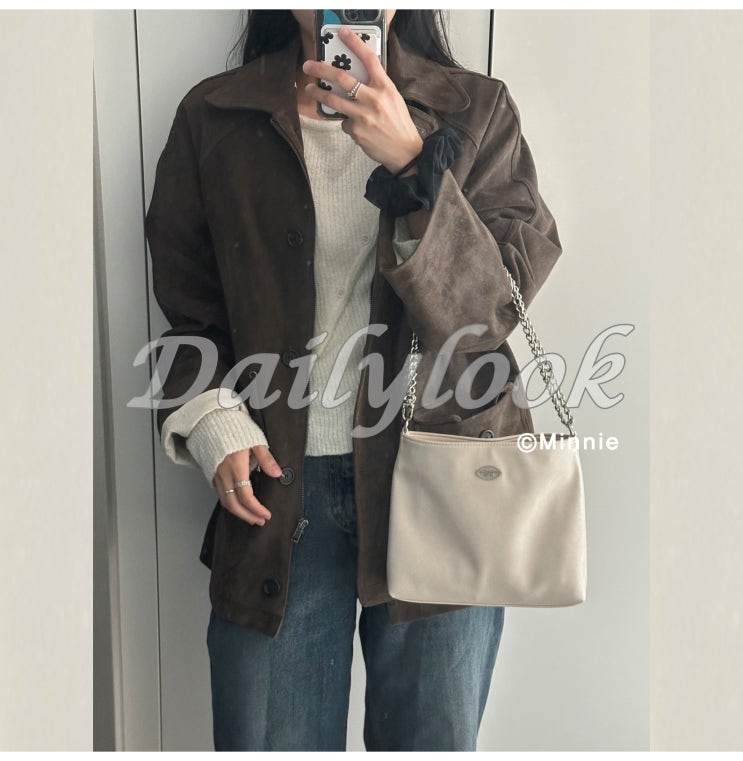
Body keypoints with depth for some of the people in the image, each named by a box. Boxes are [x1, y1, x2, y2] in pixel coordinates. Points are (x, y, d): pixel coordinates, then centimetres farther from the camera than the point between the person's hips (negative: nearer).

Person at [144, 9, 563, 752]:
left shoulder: (477, 110, 2)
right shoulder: (214, 118, 4)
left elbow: (497, 302, -9)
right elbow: (188, 308, 9)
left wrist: (410, 160, -21)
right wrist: (213, 425, -8)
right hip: (277, 486, 1)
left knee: (433, 739, 16)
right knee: (266, 741, 12)